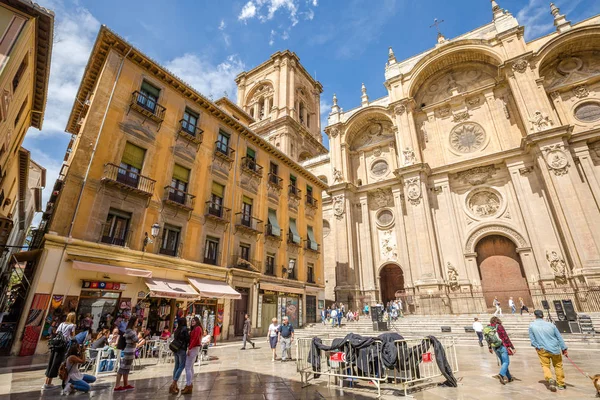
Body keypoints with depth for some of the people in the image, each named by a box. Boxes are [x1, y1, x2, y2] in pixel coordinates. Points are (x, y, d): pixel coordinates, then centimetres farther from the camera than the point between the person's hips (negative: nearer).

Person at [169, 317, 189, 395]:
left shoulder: (176, 330, 10)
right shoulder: (185, 329, -12)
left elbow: (175, 339, 14)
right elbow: (187, 339, -14)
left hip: (176, 349, 8)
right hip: (182, 350, -8)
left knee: (176, 366, 14)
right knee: (181, 366, -2)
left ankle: (174, 385, 19)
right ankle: (173, 384, -7)